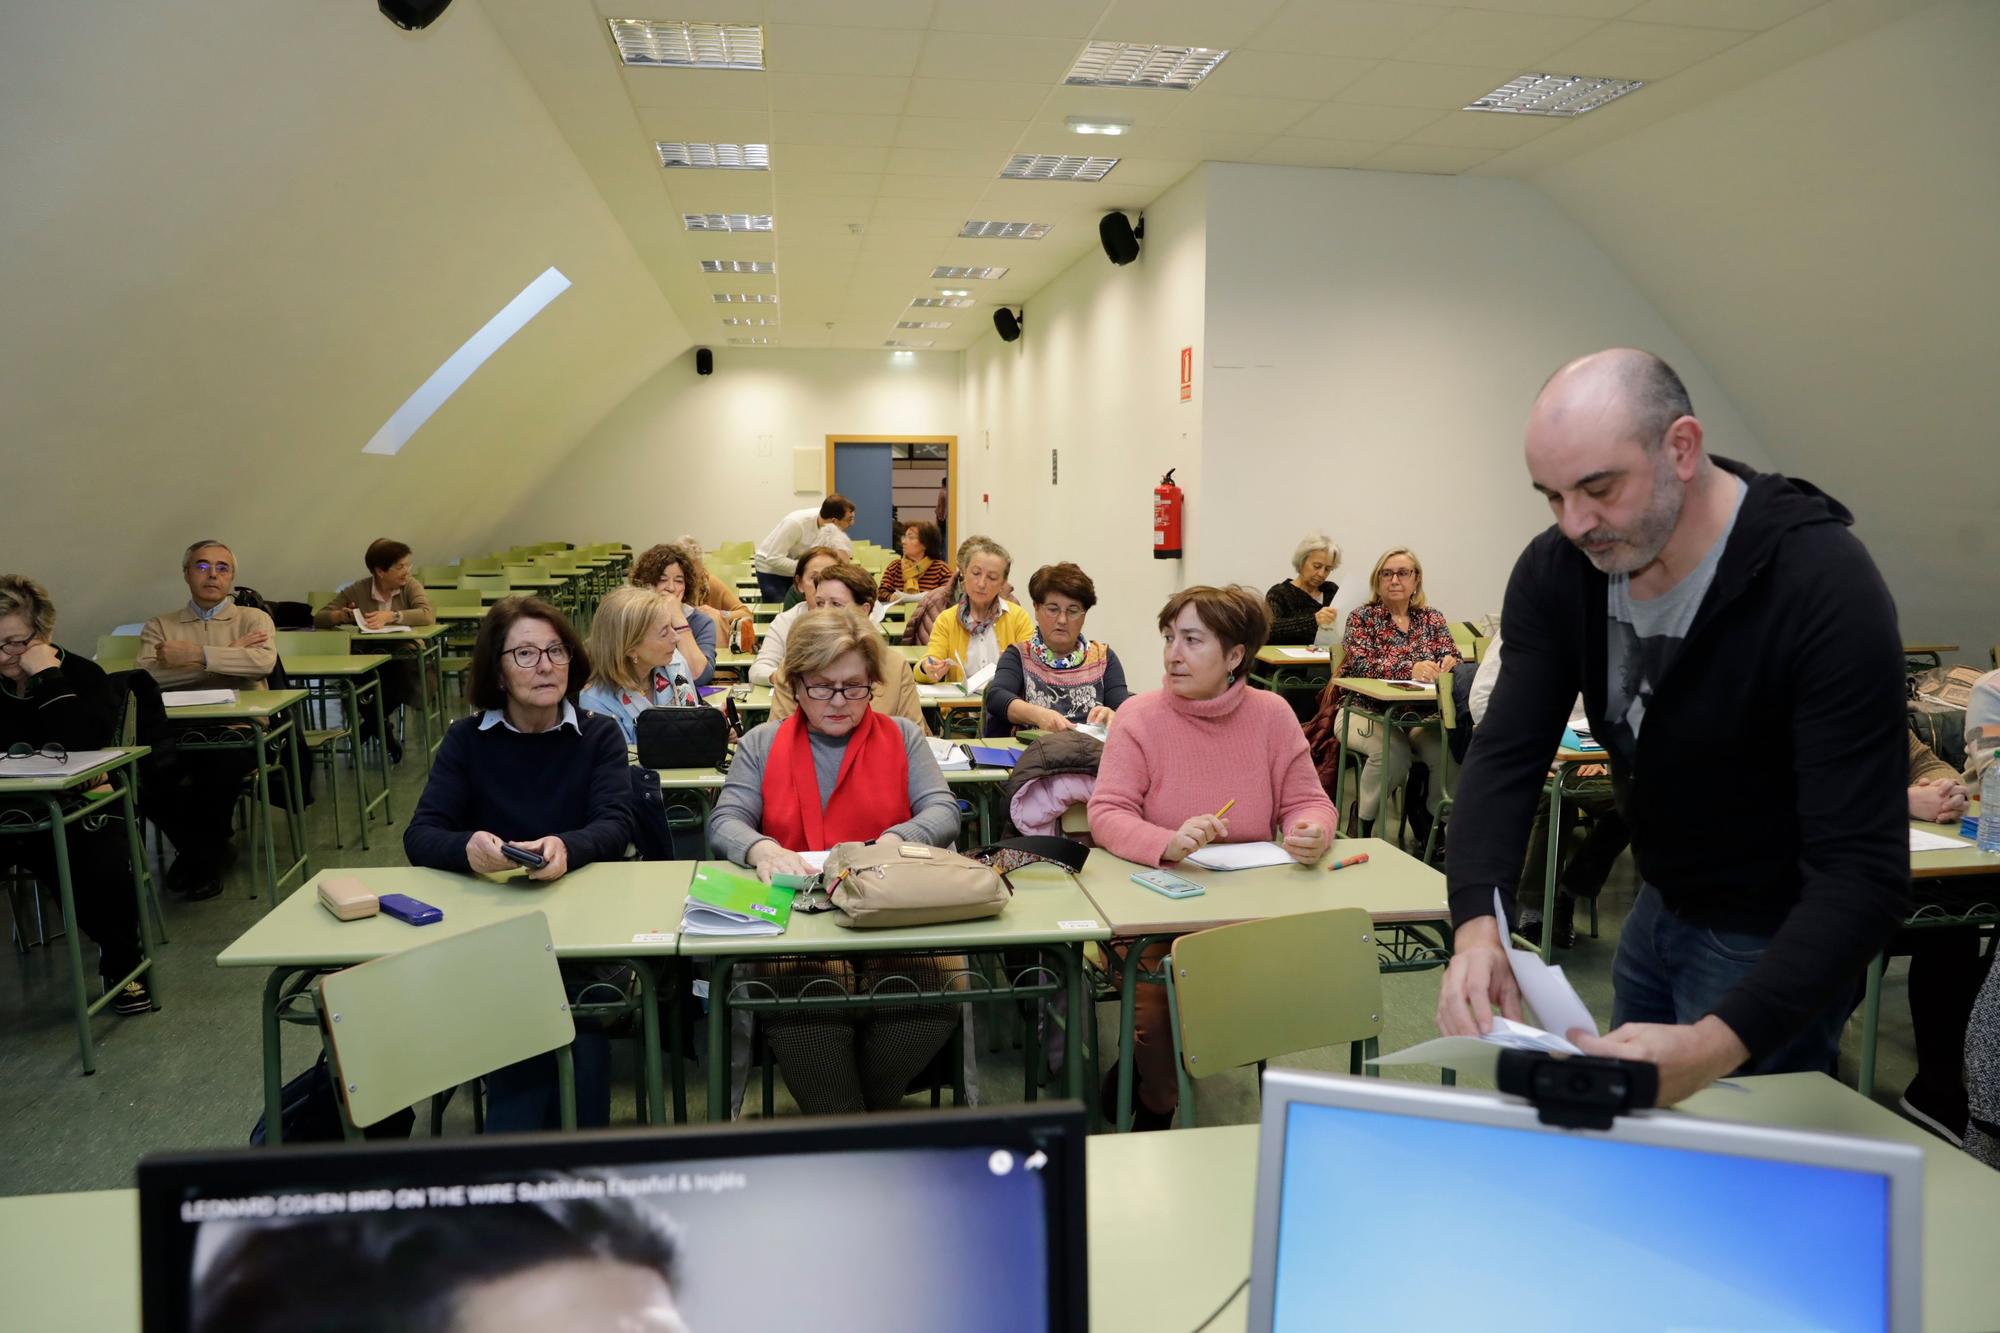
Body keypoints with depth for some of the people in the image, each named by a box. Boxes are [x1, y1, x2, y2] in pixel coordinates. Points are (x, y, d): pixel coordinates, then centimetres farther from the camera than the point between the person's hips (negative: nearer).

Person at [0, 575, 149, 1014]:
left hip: (74, 813, -3)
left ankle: (120, 965, -3)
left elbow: (84, 745, -21)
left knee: (108, 870, -31)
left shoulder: (84, 676, -2)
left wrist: (48, 678, -20)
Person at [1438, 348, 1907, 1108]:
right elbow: (1506, 759, -16)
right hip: (1661, 905, 6)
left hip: (1775, 939, -6)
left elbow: (1863, 872, -33)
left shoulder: (1826, 590, -30)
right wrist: (1477, 923, -36)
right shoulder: (1556, 570, -13)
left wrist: (1717, 1046, -48)